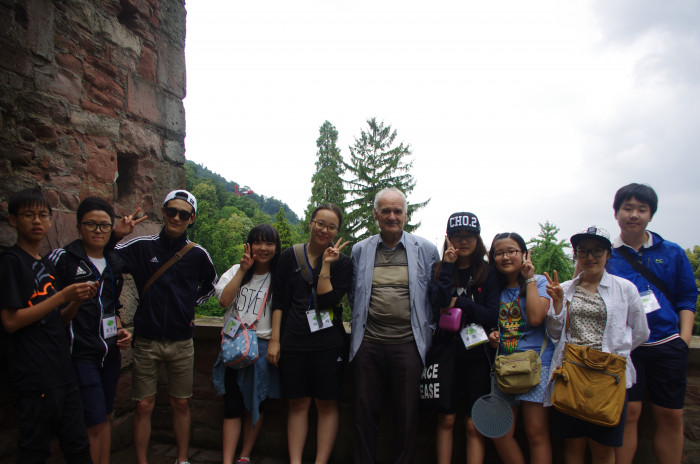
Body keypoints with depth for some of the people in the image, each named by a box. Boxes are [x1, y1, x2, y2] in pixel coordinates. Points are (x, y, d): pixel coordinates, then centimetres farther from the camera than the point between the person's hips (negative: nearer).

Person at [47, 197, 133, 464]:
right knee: (94, 422, -3)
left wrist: (119, 331, 8)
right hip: (81, 354, -6)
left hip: (110, 353, 6)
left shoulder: (114, 263, 12)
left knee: (105, 417, 15)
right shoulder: (62, 258, -7)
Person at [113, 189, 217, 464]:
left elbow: (211, 284, 17)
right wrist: (117, 234, -25)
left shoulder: (198, 254, 0)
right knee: (144, 405, 6)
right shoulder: (142, 246, -3)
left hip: (181, 341, 1)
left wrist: (191, 305, 7)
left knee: (181, 403, 13)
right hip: (146, 340, -1)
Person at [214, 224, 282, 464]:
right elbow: (224, 300, -10)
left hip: (262, 347, -1)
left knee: (255, 405, 10)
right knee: (232, 406, 1)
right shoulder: (236, 271, 6)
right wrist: (243, 270, -12)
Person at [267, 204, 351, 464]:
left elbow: (328, 301, -11)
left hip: (328, 342, -1)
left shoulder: (341, 262, 0)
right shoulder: (290, 256, 4)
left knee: (327, 404, 6)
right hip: (293, 342, 1)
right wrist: (274, 339, 0)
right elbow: (278, 300, 4)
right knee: (298, 404, 9)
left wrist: (326, 266, -14)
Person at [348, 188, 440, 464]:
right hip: (368, 341, 2)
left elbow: (436, 296, 10)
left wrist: (425, 328, 5)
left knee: (407, 413, 8)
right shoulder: (360, 250, 8)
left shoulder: (426, 250, 3)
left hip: (408, 343, -1)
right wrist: (363, 319, 11)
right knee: (365, 410, 11)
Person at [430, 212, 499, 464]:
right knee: (446, 419, 8)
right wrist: (448, 265, -14)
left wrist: (458, 303, -10)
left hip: (477, 352, 0)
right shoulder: (440, 269, 4)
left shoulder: (487, 273, 3)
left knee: (474, 424, 5)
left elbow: (492, 316, -4)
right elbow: (439, 302, -15)